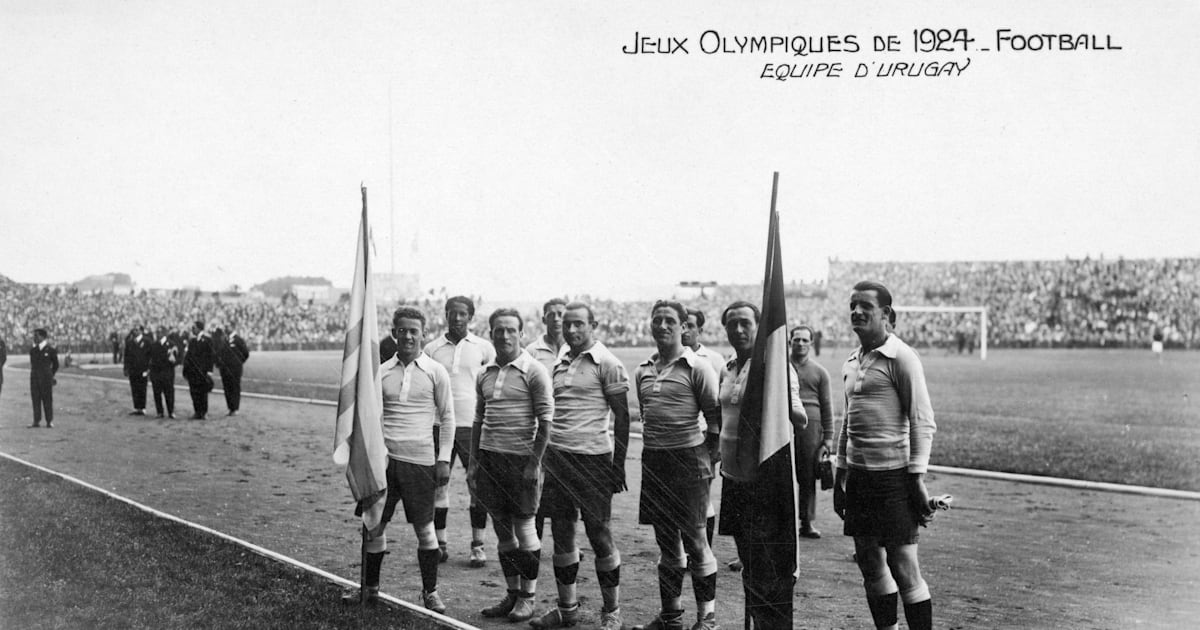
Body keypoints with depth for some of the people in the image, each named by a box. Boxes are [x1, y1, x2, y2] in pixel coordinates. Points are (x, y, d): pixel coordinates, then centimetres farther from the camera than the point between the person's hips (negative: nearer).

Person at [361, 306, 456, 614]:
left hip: (419, 459, -2)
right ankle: (370, 588, 22)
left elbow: (447, 417, 2)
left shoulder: (435, 372, 0)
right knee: (374, 525, 7)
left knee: (424, 528, 4)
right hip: (383, 458, 2)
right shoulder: (381, 372, 6)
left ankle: (430, 591, 16)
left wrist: (444, 459, -3)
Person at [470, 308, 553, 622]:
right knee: (502, 528, 10)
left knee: (524, 526, 0)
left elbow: (545, 421, -9)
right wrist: (473, 462, 12)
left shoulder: (534, 371, -7)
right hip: (489, 458, 6)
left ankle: (528, 597, 11)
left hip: (521, 458, -6)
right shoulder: (485, 374, 11)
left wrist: (535, 463, -14)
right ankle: (512, 593, 20)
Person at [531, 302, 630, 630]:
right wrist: (546, 453, 16)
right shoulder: (560, 363, 13)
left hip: (592, 458, -6)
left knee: (598, 534, 1)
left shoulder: (607, 363, -6)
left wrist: (619, 464, -9)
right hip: (557, 456, 6)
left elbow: (622, 415, -6)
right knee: (561, 533, 10)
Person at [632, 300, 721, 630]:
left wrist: (707, 457, -6)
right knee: (666, 541, 13)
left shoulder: (696, 367, -6)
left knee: (694, 539, -2)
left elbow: (716, 418, -6)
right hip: (653, 461, 6)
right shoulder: (642, 371, 11)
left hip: (687, 460, -6)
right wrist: (652, 447, 14)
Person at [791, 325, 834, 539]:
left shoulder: (820, 372, 12)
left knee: (809, 477, 1)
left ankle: (807, 523, 8)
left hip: (811, 426, 0)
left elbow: (826, 407, 10)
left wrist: (828, 438, 4)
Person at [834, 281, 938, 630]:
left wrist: (917, 478, -16)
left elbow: (922, 422, -11)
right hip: (858, 474, 7)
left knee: (904, 569, -5)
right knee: (870, 565, 12)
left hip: (892, 474, -7)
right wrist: (840, 475, 20)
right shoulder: (851, 363, 13)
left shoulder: (901, 357, -9)